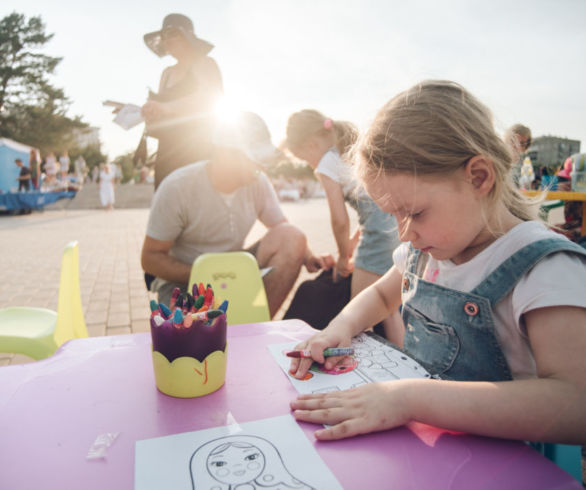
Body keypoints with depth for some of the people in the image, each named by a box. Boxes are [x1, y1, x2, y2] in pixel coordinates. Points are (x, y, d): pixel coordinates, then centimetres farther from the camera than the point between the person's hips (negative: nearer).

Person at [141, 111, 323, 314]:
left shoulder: (258, 182, -6)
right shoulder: (177, 187, -17)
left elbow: (283, 228, 5)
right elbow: (150, 259, -13)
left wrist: (305, 254, -18)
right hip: (183, 280, -4)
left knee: (292, 237, -19)